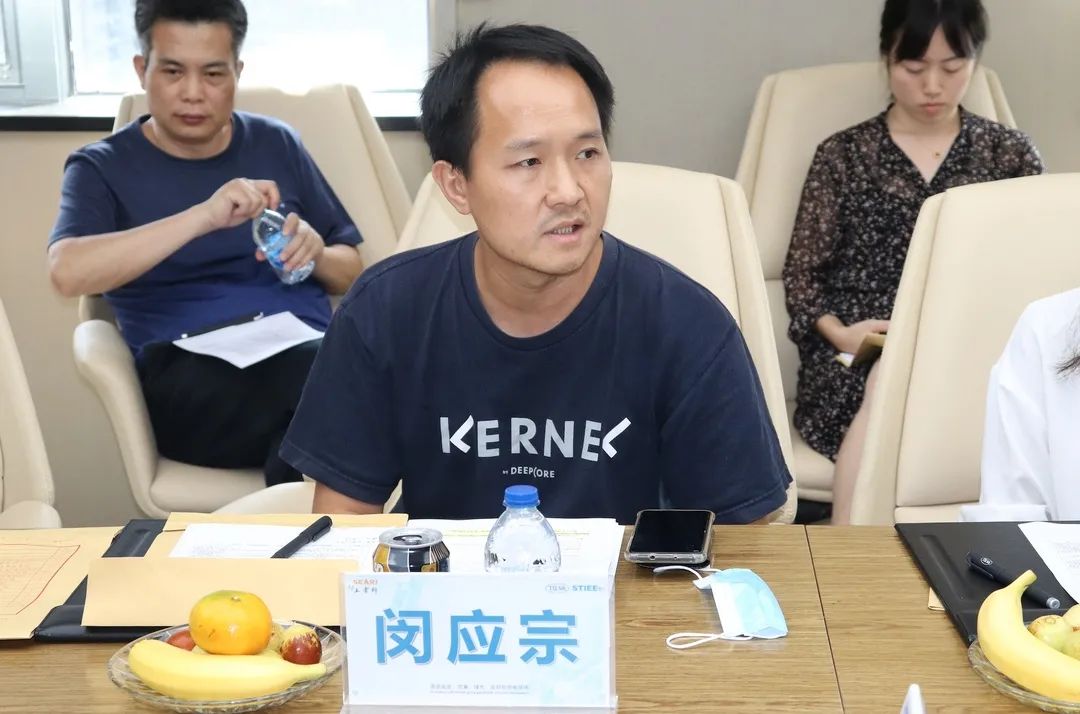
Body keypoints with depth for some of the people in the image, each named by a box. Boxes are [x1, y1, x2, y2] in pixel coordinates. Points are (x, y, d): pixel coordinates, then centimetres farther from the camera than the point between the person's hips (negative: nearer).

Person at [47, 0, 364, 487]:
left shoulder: (276, 144, 17)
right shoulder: (103, 168, 7)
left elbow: (353, 272, 21)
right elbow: (67, 272, -14)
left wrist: (314, 255, -3)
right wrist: (204, 216, -21)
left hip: (310, 352, 4)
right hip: (189, 379, -3)